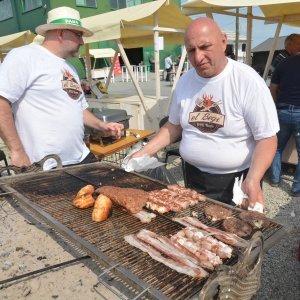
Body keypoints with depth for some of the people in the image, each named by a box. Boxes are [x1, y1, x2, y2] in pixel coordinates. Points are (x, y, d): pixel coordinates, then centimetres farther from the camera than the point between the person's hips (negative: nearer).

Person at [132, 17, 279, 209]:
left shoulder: (248, 80, -18)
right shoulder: (185, 81, -1)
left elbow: (267, 138, -16)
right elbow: (175, 126, 9)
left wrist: (253, 180, -30)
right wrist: (146, 152, -1)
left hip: (236, 181, -4)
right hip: (194, 178, 5)